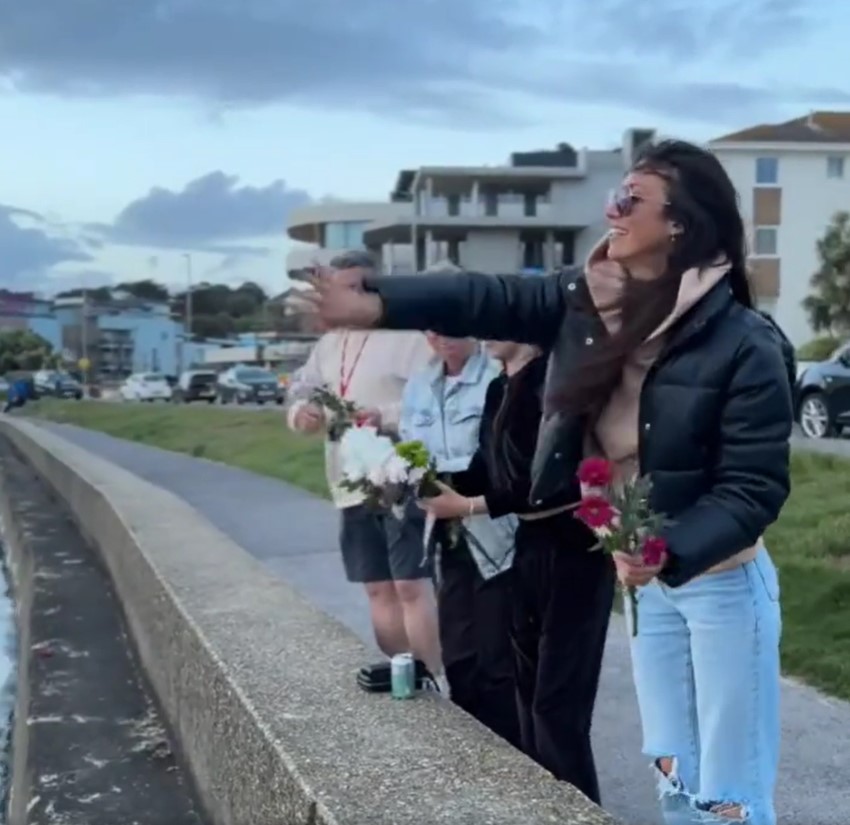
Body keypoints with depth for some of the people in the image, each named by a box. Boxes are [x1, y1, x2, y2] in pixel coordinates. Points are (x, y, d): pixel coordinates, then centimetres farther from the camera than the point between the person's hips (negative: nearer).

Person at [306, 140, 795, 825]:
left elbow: (755, 486, -21)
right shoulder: (591, 299, -3)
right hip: (652, 578, 6)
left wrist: (670, 553, -35)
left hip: (721, 582, -6)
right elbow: (489, 301, -6)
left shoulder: (746, 344, -21)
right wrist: (375, 303, -17)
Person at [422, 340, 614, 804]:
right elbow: (487, 470, 8)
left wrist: (466, 506, -15)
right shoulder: (499, 390, 10)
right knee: (530, 689, 17)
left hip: (573, 547, -9)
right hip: (530, 545, 9)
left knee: (557, 698, -3)